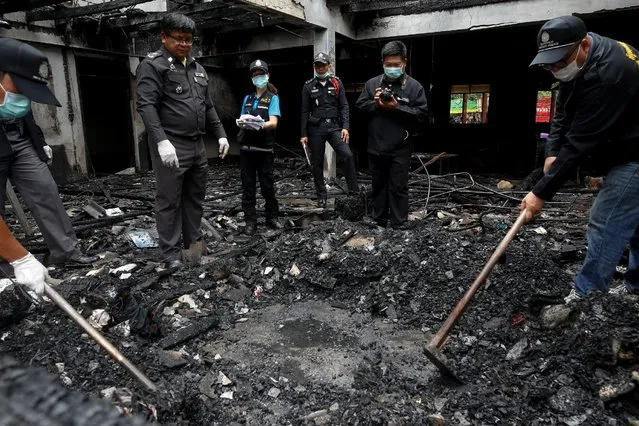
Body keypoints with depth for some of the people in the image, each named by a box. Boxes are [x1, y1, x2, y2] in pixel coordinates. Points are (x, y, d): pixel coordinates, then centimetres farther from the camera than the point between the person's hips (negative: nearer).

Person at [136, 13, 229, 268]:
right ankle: (171, 252, 8)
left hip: (198, 145, 7)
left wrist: (220, 134, 14)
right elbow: (146, 105, -15)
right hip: (171, 146, -7)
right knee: (169, 200, -1)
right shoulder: (153, 65, -4)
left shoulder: (197, 69, 18)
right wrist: (161, 140, -26)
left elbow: (208, 106, 23)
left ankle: (193, 239, 29)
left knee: (195, 196, 14)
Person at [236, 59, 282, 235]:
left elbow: (273, 123, -12)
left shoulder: (273, 98, 0)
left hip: (264, 148, -4)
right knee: (248, 186, 4)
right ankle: (250, 221, 11)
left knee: (268, 186, 4)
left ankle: (272, 217, 19)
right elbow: (241, 120, 15)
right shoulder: (247, 98, 15)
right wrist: (241, 122, -10)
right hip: (246, 147, 4)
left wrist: (260, 124, -32)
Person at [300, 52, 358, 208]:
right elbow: (305, 111, 6)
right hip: (315, 128, 1)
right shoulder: (308, 86, 5)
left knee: (347, 155, -18)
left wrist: (345, 127, -8)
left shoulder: (337, 83, 7)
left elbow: (344, 106, 4)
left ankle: (354, 192, -9)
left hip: (334, 126, 0)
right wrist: (304, 134, 2)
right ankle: (321, 196, 16)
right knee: (317, 163, 4)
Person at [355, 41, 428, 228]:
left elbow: (422, 114, -8)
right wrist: (375, 103, -12)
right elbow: (359, 107, 6)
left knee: (398, 187, 2)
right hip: (376, 147, 3)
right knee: (378, 185, 14)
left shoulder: (414, 86, -2)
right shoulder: (371, 83, 6)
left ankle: (398, 226, 10)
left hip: (400, 149, -3)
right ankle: (379, 222, 27)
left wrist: (397, 107, -17)